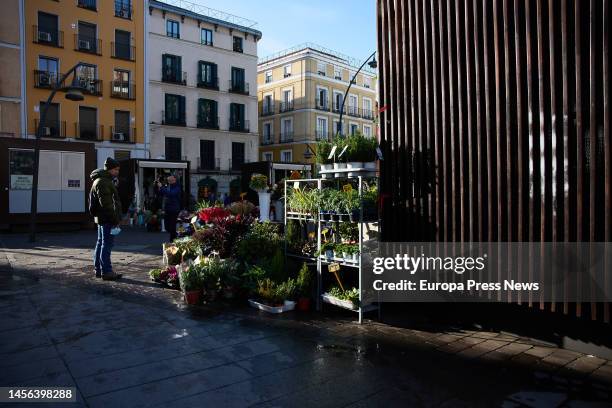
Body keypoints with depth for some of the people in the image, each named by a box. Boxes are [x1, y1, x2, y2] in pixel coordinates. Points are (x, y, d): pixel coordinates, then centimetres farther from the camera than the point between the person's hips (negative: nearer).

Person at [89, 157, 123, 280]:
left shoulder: (105, 180, 19)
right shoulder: (103, 182, -15)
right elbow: (106, 203, -22)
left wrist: (116, 217, 20)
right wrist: (115, 218, -20)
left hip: (102, 218, 11)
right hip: (107, 218, -11)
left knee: (101, 243, 15)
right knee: (107, 244, -7)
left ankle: (98, 269, 24)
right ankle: (106, 272, -4)